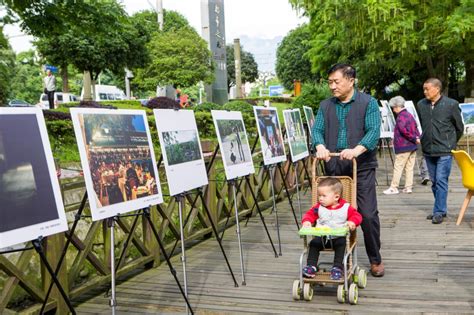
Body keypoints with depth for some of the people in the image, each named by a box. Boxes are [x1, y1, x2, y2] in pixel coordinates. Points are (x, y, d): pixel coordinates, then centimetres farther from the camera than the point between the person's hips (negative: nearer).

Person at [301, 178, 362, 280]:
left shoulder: (346, 207, -4)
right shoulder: (319, 207, 2)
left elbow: (357, 215, -2)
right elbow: (309, 214, 6)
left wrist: (352, 222, -25)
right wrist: (307, 221, -17)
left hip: (339, 237, -3)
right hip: (322, 237, 3)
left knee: (341, 244, -31)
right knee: (313, 243, -18)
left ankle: (338, 268, -23)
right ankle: (311, 266, -9)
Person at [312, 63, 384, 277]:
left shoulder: (368, 103, 1)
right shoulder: (325, 106, 13)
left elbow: (374, 131, -12)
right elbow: (317, 129, 3)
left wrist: (356, 150, -29)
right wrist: (320, 146, -20)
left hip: (361, 167, -3)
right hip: (333, 168, 4)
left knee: (368, 214, -4)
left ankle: (375, 260, 15)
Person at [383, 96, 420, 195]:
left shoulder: (400, 117, -13)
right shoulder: (409, 115, 15)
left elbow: (403, 130, -26)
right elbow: (415, 128, 17)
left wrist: (414, 138, -18)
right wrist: (416, 138, 5)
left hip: (403, 147, -8)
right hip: (413, 146, 9)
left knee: (398, 167, -2)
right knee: (409, 168, 10)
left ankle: (394, 188, 2)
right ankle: (408, 187, 13)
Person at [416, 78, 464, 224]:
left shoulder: (451, 104, -7)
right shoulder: (421, 105, 4)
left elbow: (459, 127, 5)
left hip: (444, 151, -5)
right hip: (428, 150, 5)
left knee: (441, 181, -7)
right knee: (434, 181, 11)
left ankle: (439, 212, -1)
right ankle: (441, 209, 23)